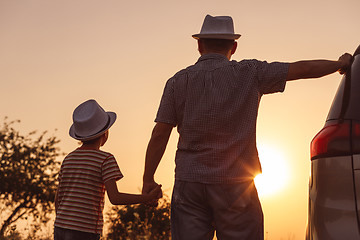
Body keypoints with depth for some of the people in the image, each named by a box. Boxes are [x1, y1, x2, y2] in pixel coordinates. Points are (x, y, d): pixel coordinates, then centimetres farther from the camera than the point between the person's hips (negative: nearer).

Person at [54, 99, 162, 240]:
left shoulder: (68, 159, 11)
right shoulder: (106, 159, -6)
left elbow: (58, 199, 14)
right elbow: (115, 198, -15)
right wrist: (149, 197, -10)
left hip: (60, 228, 6)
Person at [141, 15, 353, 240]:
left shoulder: (178, 81, 4)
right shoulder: (249, 73, 0)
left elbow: (159, 135, 2)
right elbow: (303, 69, 5)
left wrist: (148, 179, 10)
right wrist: (341, 63, 22)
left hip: (189, 183, 2)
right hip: (235, 182, -1)